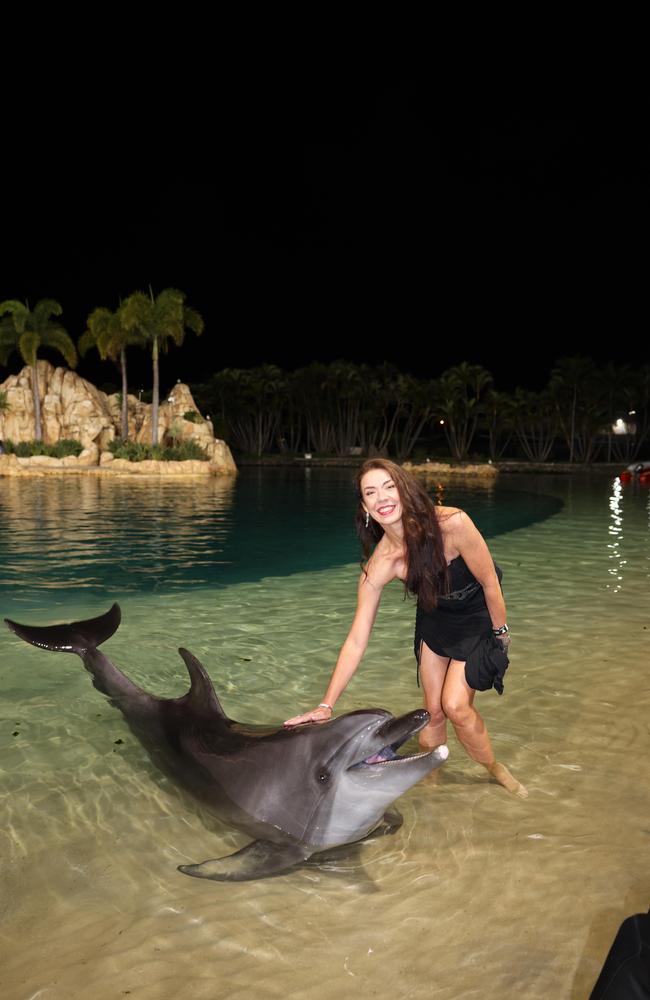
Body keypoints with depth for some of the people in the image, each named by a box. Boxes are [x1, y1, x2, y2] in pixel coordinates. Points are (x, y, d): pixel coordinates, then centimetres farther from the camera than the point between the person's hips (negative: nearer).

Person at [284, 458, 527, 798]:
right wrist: (326, 705, -21)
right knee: (433, 710, 5)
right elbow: (356, 641, -19)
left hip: (478, 615, -3)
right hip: (435, 619, 3)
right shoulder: (379, 565, -25)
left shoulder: (452, 524, -35)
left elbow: (490, 583, -19)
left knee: (455, 704, -13)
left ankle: (495, 769, 14)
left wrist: (501, 633, -6)